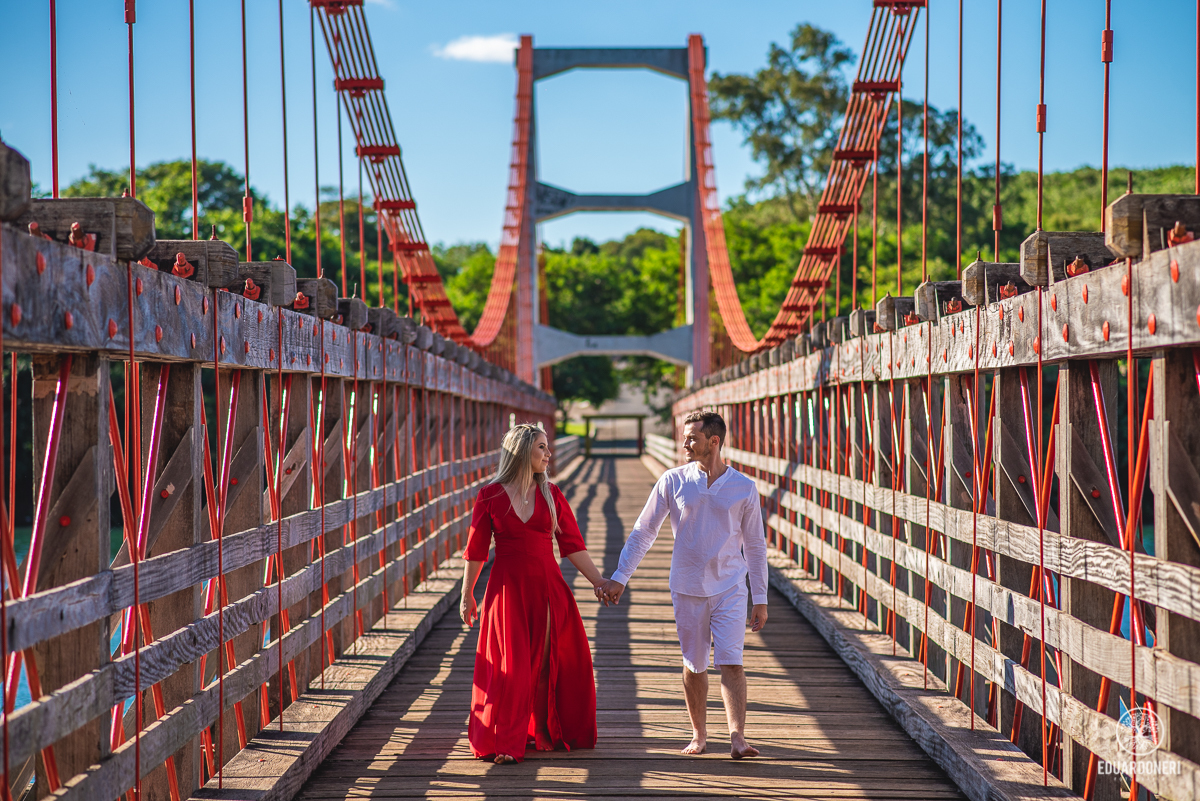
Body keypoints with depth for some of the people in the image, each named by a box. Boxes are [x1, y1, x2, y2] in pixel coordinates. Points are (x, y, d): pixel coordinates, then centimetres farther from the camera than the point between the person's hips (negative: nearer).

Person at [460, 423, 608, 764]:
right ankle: (504, 744, 5)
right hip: (508, 588, -3)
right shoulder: (491, 496, -2)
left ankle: (543, 733, 21)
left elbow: (572, 544, 5)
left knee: (546, 663, 7)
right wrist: (467, 595, 6)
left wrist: (597, 580, -1)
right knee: (511, 666, -3)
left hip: (548, 588, 3)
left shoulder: (551, 494, 5)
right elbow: (476, 550, 3)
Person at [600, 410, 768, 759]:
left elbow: (755, 545, 5)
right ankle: (699, 734, 22)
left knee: (731, 662, -11)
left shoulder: (743, 488, -1)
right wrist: (619, 578, -1)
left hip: (729, 589, -1)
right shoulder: (672, 481, -1)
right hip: (687, 589, 1)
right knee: (694, 666, 8)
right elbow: (643, 532, 4)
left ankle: (737, 737, -15)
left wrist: (760, 599, 3)